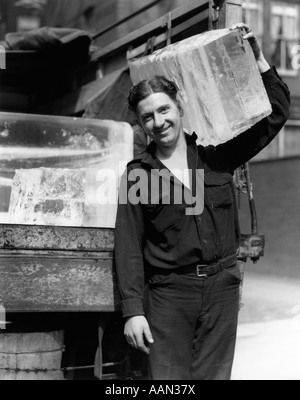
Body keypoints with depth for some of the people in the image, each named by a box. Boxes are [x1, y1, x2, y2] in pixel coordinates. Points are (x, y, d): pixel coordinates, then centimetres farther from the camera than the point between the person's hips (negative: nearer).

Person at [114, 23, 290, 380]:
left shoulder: (215, 155, 7)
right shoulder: (137, 175, 1)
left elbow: (276, 113, 9)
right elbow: (128, 247, -2)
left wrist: (257, 58, 1)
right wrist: (133, 310, -9)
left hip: (221, 285, 2)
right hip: (169, 293, -2)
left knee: (214, 376, 6)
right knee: (168, 379, -6)